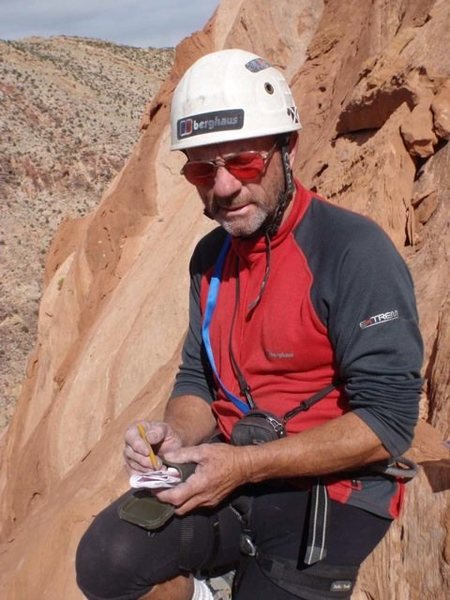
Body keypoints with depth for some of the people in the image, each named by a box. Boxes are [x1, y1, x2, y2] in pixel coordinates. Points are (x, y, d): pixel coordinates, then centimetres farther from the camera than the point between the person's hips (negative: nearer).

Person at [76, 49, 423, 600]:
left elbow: (387, 421, -18)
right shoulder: (211, 256, 8)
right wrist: (177, 434, -8)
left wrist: (245, 464, -22)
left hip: (328, 488, -4)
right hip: (230, 468, 5)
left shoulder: (355, 251, -15)